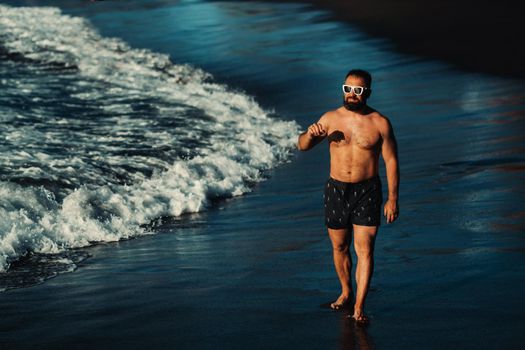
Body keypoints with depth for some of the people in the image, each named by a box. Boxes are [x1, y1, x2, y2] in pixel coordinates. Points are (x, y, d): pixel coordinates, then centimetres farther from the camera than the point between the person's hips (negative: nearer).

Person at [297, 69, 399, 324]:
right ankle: (346, 293, 35)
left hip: (367, 191, -2)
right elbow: (302, 146, 1)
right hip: (336, 189, 3)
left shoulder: (380, 123, -6)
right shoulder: (331, 118, -1)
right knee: (339, 247, 14)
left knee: (365, 250, -8)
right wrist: (311, 134, -24)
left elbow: (391, 161, -2)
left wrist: (392, 198, -6)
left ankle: (359, 307, -6)